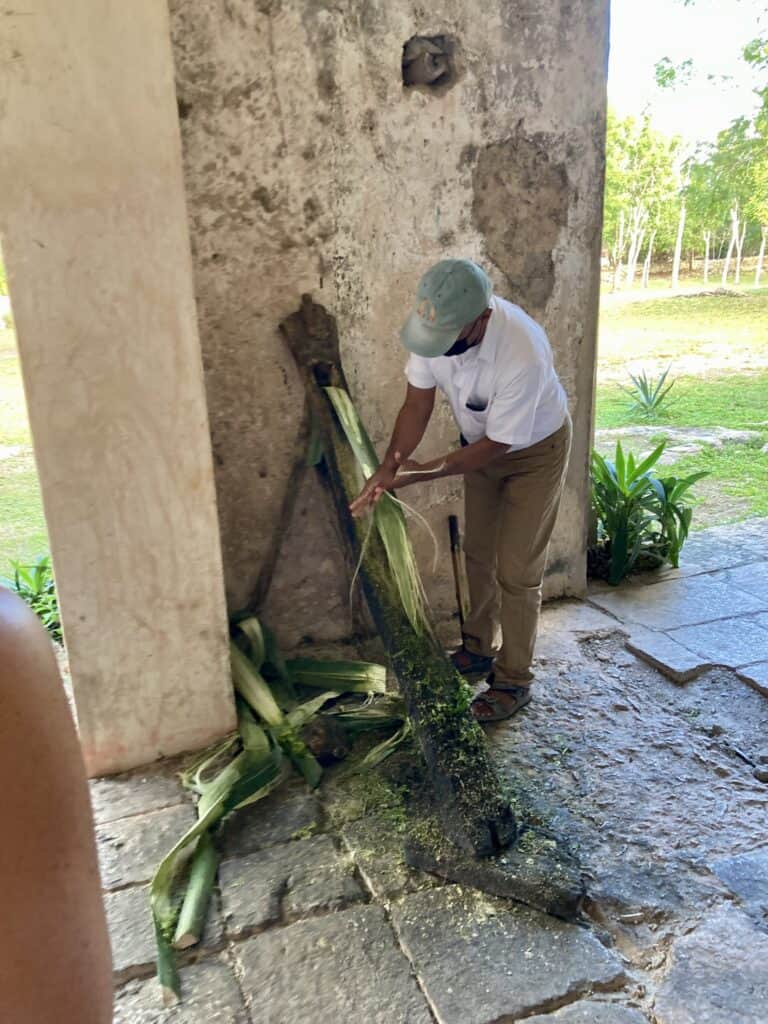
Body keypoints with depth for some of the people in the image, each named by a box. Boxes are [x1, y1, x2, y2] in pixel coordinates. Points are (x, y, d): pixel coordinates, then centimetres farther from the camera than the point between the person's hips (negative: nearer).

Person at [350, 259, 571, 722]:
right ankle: (479, 647, 37)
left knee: (516, 571, -2)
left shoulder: (523, 354, -41)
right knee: (478, 553, 17)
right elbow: (417, 404, -13)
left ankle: (514, 680, 15)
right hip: (480, 441, 6)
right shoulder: (437, 324, -23)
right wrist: (387, 470, -23)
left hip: (534, 449, -6)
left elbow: (498, 444, -30)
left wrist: (428, 472, -32)